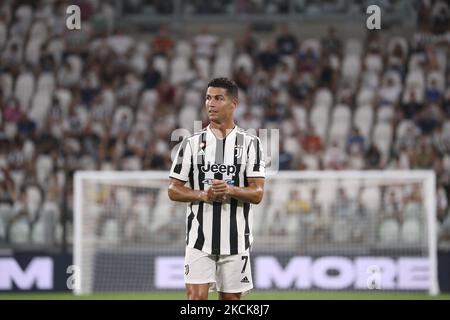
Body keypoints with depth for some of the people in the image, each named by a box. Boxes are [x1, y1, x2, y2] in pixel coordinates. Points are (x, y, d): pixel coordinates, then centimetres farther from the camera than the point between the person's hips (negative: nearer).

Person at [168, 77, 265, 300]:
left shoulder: (250, 143, 2)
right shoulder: (192, 143, 5)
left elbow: (257, 193, -4)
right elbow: (174, 190, 4)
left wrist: (230, 190, -23)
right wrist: (203, 195, -14)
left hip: (236, 239, 0)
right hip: (199, 238, 0)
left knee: (231, 298, 6)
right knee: (196, 297, -11)